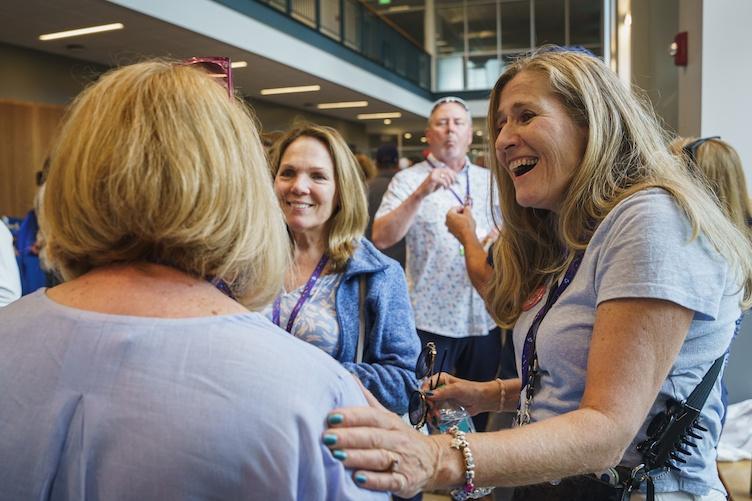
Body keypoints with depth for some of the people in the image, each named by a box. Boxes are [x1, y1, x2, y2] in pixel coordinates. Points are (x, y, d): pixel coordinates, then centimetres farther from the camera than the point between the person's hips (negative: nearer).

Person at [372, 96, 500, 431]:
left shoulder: (490, 182, 12)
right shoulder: (409, 180, 1)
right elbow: (381, 239, -13)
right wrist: (420, 194, -23)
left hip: (484, 319, 4)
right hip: (430, 319, -3)